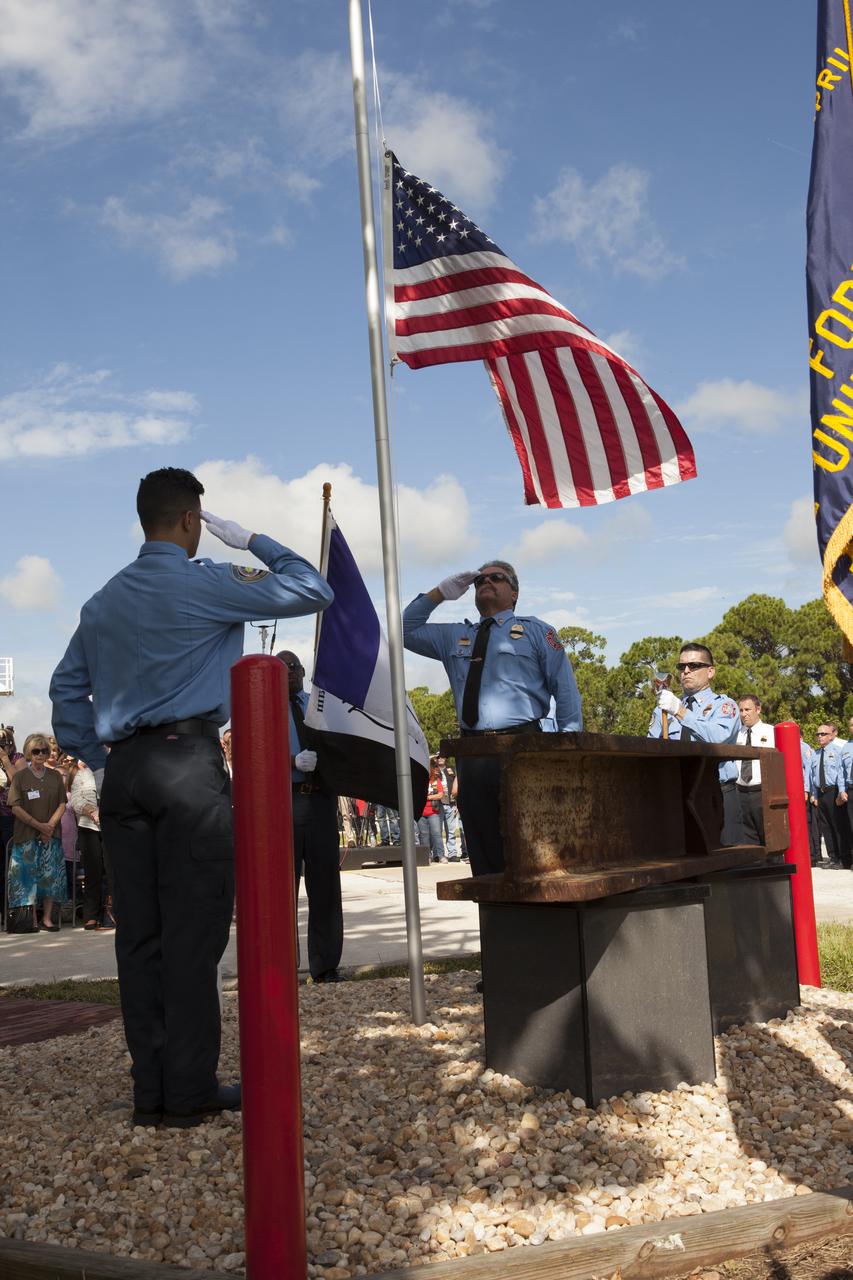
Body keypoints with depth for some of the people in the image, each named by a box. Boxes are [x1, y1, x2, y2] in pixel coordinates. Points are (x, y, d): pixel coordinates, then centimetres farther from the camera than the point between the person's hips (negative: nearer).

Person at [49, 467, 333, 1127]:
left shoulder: (104, 600, 16)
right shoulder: (206, 584, -4)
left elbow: (66, 689, 18)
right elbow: (313, 591, -3)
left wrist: (99, 761, 19)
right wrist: (253, 541, 8)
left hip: (123, 772, 7)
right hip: (189, 764, -7)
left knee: (140, 931, 7)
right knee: (193, 929, -3)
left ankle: (151, 1090, 12)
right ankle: (189, 1091, 1)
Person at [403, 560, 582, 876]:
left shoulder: (536, 632, 11)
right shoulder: (454, 637, 23)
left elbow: (566, 691, 7)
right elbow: (405, 631, 26)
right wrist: (439, 593, 17)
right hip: (472, 754, 4)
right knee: (484, 852, 5)